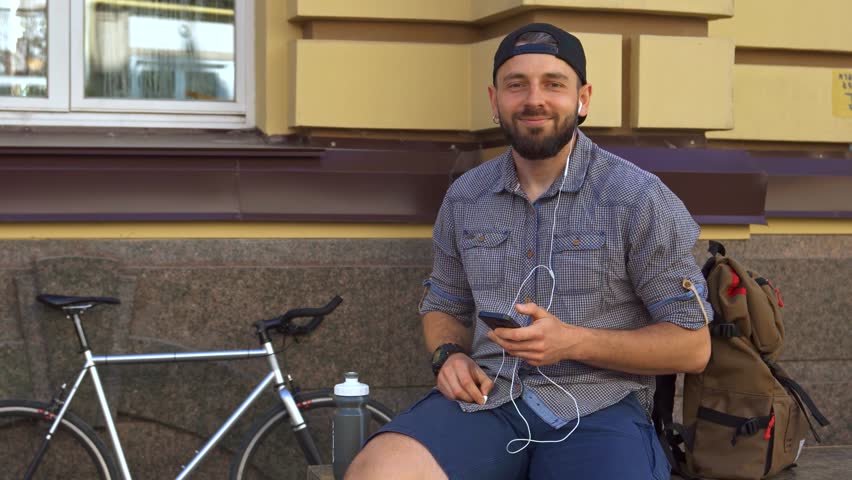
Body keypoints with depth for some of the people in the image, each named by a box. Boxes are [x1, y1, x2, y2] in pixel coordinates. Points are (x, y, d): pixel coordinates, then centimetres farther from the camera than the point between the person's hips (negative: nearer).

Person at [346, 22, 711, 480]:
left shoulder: (640, 198, -3)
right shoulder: (463, 198, 11)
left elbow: (691, 346, -1)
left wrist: (574, 341, -15)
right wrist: (449, 355, 1)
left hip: (596, 407, -2)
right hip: (487, 398, 2)